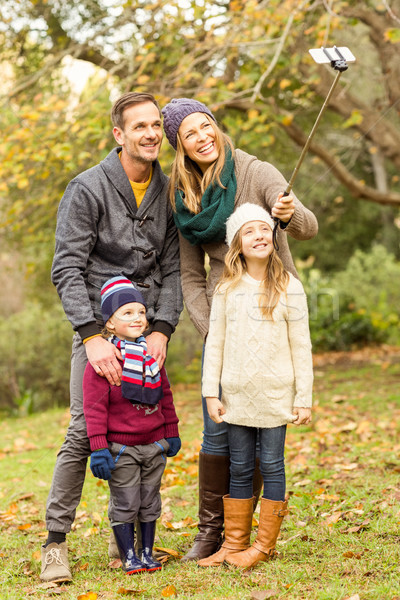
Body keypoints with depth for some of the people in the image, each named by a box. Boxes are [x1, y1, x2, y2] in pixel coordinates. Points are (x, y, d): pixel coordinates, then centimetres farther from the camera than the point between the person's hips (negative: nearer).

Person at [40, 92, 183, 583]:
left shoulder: (168, 193, 6)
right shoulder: (88, 189, -8)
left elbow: (171, 270, 7)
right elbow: (66, 269, -12)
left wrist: (161, 330, -8)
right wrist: (92, 337, -20)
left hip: (148, 332, 4)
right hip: (97, 326, -4)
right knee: (83, 433, -10)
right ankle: (56, 542, 0)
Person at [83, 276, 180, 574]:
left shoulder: (152, 354, 6)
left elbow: (165, 397, 15)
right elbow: (94, 406, -14)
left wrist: (171, 433, 15)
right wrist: (99, 447, -17)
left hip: (154, 444, 5)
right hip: (121, 447, -5)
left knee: (150, 503, 13)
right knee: (124, 505, 2)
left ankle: (148, 553, 24)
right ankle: (129, 557, 14)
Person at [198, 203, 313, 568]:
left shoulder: (289, 288, -2)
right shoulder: (227, 289, 4)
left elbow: (301, 346, -2)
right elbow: (215, 343, 7)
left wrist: (304, 399, -4)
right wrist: (211, 393, 2)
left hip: (275, 395, -2)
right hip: (237, 396, 2)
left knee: (272, 466, 4)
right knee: (240, 469, 10)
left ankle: (265, 544, 15)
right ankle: (235, 542, 20)